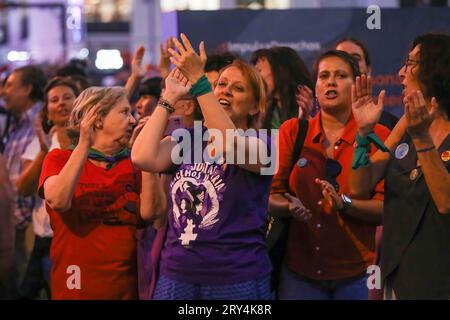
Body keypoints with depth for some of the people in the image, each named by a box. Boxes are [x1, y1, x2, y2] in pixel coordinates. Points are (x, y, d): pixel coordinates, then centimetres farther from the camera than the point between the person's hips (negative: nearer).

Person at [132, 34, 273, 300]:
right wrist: (170, 97, -3)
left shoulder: (260, 143, -2)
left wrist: (198, 80, -26)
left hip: (237, 279, -3)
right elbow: (143, 158, -9)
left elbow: (231, 146, -25)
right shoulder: (187, 139, 9)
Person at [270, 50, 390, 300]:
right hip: (299, 269, 2)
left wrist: (344, 203, -24)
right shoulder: (291, 131, 5)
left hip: (357, 272, -2)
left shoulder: (377, 136, -2)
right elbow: (272, 197, 4)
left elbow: (386, 206, -7)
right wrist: (289, 207, -17)